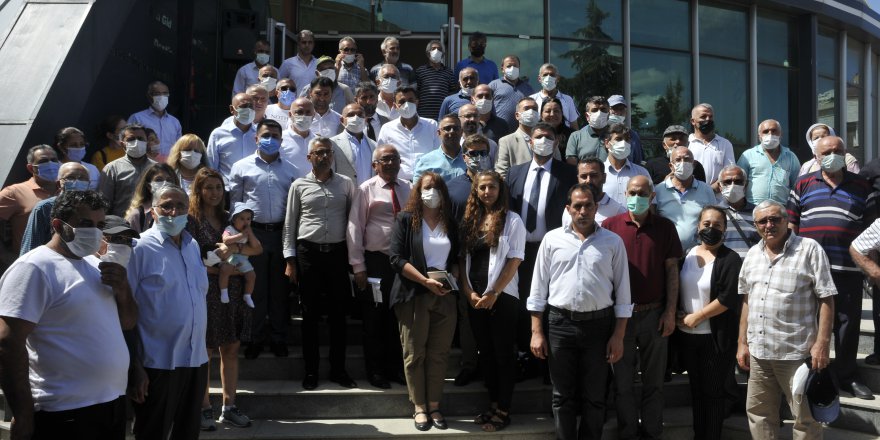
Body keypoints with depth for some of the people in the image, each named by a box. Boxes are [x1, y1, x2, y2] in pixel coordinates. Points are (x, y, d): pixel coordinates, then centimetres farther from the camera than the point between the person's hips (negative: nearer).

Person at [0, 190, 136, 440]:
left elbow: (127, 323, 17)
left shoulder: (95, 264, 12)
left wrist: (123, 290, -4)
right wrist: (23, 415, -18)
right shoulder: (34, 268, -12)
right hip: (65, 413, -8)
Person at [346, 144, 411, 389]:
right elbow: (355, 228, -6)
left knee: (399, 316, 12)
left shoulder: (408, 189, 8)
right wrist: (358, 267, -10)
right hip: (376, 261, -3)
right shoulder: (366, 190, -3)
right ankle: (376, 371, 20)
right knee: (375, 318, 6)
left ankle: (396, 368, 26)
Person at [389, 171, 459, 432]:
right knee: (415, 353, 2)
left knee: (439, 353, 4)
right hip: (414, 295, -3)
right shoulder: (405, 219, -1)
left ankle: (434, 406, 13)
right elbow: (397, 259, -10)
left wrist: (451, 278, -5)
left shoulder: (450, 224, 12)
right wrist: (426, 281, -17)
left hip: (444, 296, 3)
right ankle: (419, 407, 12)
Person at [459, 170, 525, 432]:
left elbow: (514, 261, -10)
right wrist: (469, 292, -4)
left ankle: (504, 410, 10)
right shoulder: (469, 221, 9)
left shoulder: (512, 220, -5)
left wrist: (493, 293, -14)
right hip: (475, 297, 5)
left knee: (503, 353, 2)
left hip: (503, 297, -5)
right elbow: (463, 258, 8)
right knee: (485, 352, 12)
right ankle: (493, 405, 23)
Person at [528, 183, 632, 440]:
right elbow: (539, 287, 5)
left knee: (594, 397, 10)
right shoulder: (552, 239, 3)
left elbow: (622, 292, 3)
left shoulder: (613, 242, 1)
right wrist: (536, 331, 0)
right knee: (563, 395, 10)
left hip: (599, 324, 0)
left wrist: (618, 335, -1)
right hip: (560, 323, 1)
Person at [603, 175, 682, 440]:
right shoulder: (610, 226, -1)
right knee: (623, 380, 9)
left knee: (654, 379, 11)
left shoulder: (665, 227, 1)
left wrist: (670, 311, -3)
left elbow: (671, 270, 2)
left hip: (655, 313, 0)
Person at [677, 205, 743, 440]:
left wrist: (695, 317, -15)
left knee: (713, 391, 6)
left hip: (715, 337, -5)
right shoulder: (688, 253, 6)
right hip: (686, 334, 5)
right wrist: (677, 315, -3)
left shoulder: (730, 259, -11)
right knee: (696, 387, 15)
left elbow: (728, 299, -18)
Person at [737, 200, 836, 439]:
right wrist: (742, 342, 11)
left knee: (806, 417, 6)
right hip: (757, 352, 6)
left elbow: (826, 299, -9)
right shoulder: (752, 254, 10)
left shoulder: (809, 249, -7)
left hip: (797, 352, -5)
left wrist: (822, 343, -16)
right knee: (758, 413, 16)